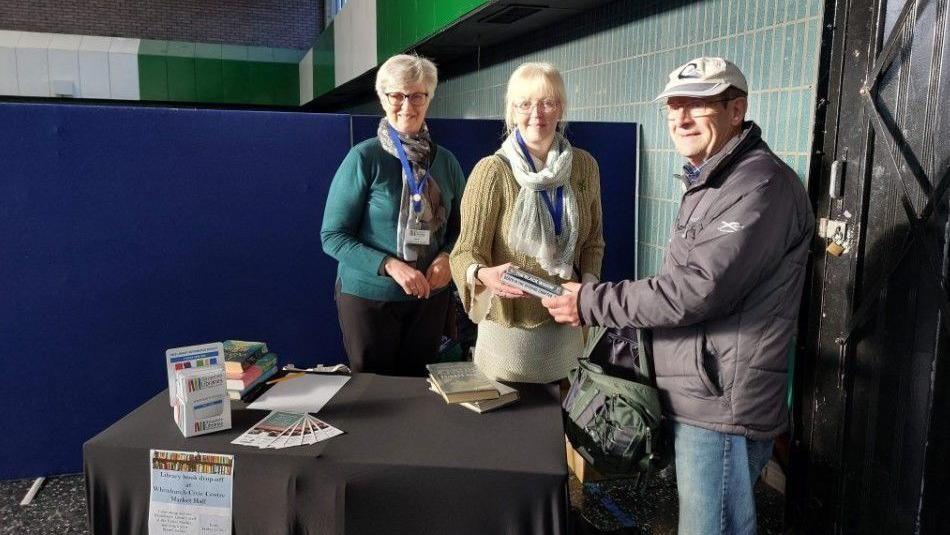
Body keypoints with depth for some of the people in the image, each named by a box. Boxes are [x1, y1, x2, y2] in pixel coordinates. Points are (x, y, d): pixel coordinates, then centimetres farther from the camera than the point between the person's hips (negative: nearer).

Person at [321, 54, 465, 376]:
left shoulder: (445, 161, 1)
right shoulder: (364, 158, -11)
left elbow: (460, 226, 10)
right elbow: (332, 236, -12)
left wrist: (446, 256, -11)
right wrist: (390, 265, -23)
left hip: (430, 297, 4)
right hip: (369, 297, -3)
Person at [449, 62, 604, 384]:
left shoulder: (584, 166, 1)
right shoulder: (492, 171, -13)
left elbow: (593, 240, 11)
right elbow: (468, 250, -14)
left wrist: (589, 283, -5)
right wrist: (483, 274, -35)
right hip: (509, 327, -4)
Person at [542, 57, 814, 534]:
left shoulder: (758, 183, -17)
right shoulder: (711, 182, 17)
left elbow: (695, 291, -24)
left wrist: (591, 304, -18)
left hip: (721, 406, -10)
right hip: (697, 397, 10)